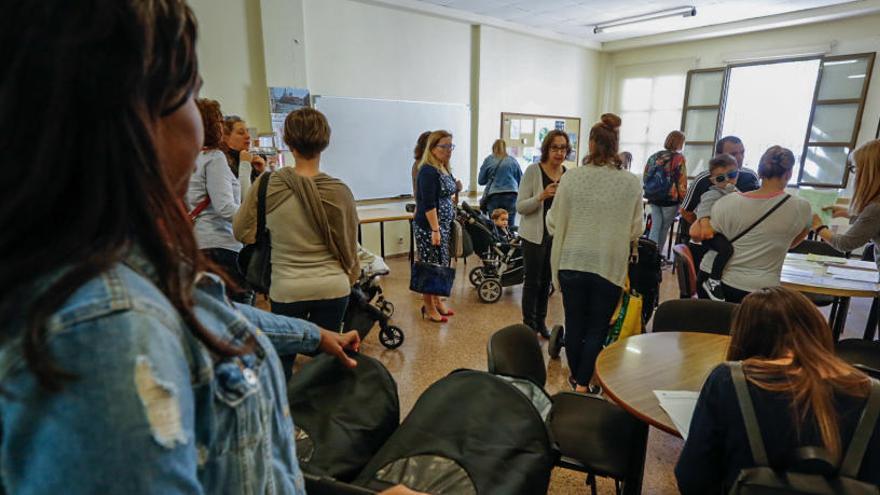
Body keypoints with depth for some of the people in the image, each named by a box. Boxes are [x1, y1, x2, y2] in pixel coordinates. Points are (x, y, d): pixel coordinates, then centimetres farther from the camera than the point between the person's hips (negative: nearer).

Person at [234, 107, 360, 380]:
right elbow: (349, 247, -1)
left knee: (282, 364, 17)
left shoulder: (268, 185, -9)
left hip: (286, 289, 0)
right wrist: (351, 277, 17)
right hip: (333, 288, 1)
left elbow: (242, 232, 2)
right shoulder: (339, 191, -9)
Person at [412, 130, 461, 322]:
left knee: (441, 265, 14)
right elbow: (428, 204, -21)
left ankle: (437, 300, 29)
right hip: (428, 226, -9)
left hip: (444, 225, 9)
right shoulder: (428, 171, -15)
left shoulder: (445, 169, 12)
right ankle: (429, 308, 12)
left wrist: (456, 189, 9)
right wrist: (435, 230, -23)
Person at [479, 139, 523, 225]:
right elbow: (520, 180, 13)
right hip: (511, 194, 1)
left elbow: (481, 181, 11)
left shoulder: (488, 160, 7)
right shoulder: (513, 160, 10)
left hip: (493, 196, 0)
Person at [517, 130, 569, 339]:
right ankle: (529, 325, 17)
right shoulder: (533, 170, -10)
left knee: (546, 280, 15)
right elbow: (520, 207, -13)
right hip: (535, 235, -4)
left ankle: (541, 322, 30)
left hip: (557, 235, 5)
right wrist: (541, 196, -28)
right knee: (532, 281, 3)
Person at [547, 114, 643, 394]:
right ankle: (583, 383, 19)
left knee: (574, 325, 17)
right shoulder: (632, 183, -8)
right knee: (597, 329, 14)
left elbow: (552, 223, -2)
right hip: (610, 266, -1)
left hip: (572, 262, 1)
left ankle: (575, 377, 34)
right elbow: (635, 230, 0)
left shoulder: (571, 177, -9)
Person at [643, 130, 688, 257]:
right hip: (670, 199, -4)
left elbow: (645, 177, 12)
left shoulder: (654, 156, 9)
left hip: (653, 198, 5)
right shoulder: (679, 158, -6)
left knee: (655, 226, 10)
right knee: (664, 228, 5)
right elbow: (682, 182, -9)